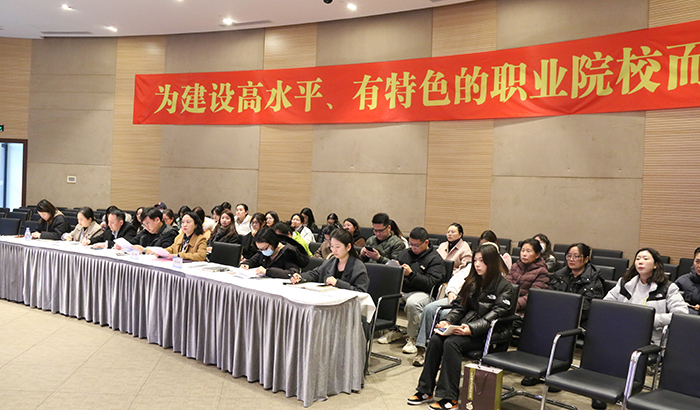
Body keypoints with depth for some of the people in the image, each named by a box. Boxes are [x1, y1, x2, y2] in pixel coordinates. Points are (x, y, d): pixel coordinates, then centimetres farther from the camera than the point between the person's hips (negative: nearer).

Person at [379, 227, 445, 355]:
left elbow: (431, 283, -13)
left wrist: (411, 274, -23)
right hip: (400, 289, 6)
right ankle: (393, 330, -1)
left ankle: (413, 338, -16)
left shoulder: (435, 259, -1)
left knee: (412, 303, -39)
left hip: (421, 292, -6)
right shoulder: (405, 253, 19)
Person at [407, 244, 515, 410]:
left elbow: (494, 316, -16)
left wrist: (471, 329, -28)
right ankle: (425, 390, -12)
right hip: (466, 326, 6)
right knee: (435, 339, -20)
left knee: (451, 343, -30)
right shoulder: (472, 282, 15)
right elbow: (460, 306, 13)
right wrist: (447, 321, -6)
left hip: (489, 333, -6)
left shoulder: (505, 287, -6)